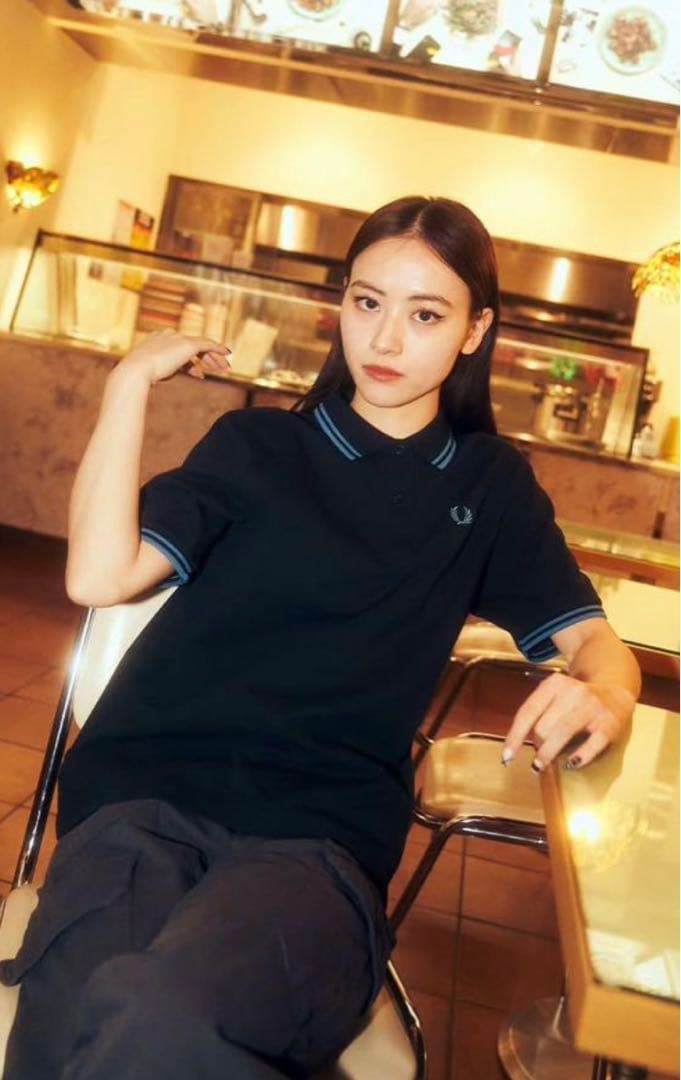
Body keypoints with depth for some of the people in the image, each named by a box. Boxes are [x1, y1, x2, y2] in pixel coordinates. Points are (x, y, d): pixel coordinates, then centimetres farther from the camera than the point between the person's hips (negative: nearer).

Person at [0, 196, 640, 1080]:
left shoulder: (490, 485, 18)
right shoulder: (258, 444, 14)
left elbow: (591, 638, 14)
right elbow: (99, 576, 2)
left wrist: (607, 693, -10)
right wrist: (132, 382, 4)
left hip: (321, 838, 0)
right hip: (146, 801, 1)